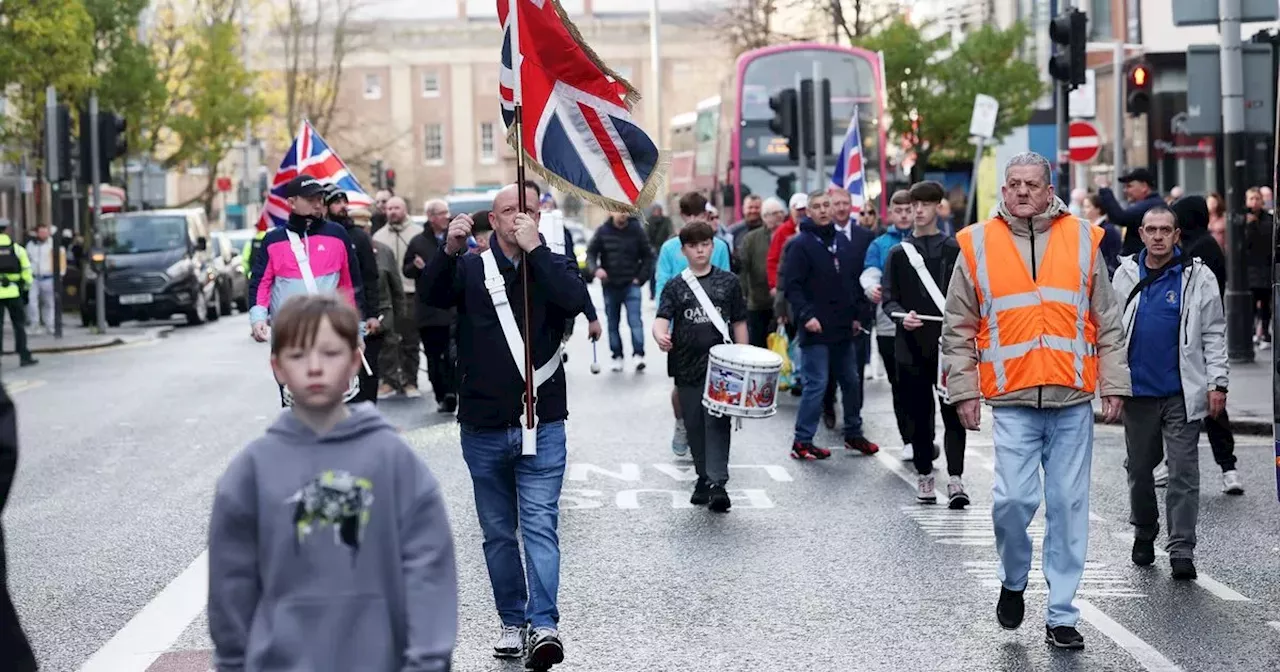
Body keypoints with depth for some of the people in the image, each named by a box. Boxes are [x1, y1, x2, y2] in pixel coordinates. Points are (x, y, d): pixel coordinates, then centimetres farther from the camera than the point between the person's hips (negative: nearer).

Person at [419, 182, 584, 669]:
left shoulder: (553, 267, 3)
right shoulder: (471, 269, 5)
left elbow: (574, 300, -18)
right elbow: (432, 294, -14)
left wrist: (534, 249, -21)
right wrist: (450, 250, -31)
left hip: (541, 426, -2)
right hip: (484, 427, 2)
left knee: (540, 526, -11)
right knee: (498, 532, 11)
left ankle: (543, 625, -17)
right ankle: (512, 622, 22)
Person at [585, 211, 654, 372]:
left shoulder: (637, 230, -1)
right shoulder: (603, 231, 0)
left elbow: (648, 256, 5)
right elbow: (591, 253, 1)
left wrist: (641, 277, -4)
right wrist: (595, 269, -19)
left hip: (631, 285, -2)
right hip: (610, 286, 2)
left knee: (635, 320, -14)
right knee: (613, 324, 8)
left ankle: (638, 355, -17)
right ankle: (617, 356, 16)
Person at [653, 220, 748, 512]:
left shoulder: (728, 282, 7)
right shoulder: (675, 287, 6)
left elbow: (738, 323, 10)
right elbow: (662, 318, -8)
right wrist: (660, 335, -31)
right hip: (687, 367, 2)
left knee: (718, 422, -12)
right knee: (695, 425, 9)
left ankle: (717, 483, -18)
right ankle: (703, 478, 22)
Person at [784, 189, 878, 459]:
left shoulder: (843, 242, 12)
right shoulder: (802, 244, -8)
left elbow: (855, 282, 18)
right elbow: (793, 286, -13)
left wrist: (856, 314, 12)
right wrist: (805, 315, -22)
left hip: (843, 328, 7)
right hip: (816, 329, -7)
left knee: (851, 381, 13)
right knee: (817, 384, -7)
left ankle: (853, 433, 26)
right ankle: (802, 442, -1)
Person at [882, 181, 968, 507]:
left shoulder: (954, 250, 6)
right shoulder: (898, 253, 10)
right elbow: (888, 297, 6)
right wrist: (901, 316, -15)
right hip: (912, 345, 2)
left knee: (953, 413, -7)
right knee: (919, 414, 6)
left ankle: (955, 479, -10)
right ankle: (924, 475, 15)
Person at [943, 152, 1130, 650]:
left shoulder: (1082, 240, 7)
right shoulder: (978, 245, 4)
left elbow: (1108, 323, 10)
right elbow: (958, 329, 8)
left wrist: (1113, 385, 5)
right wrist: (964, 391, 1)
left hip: (1073, 402, 1)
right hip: (1013, 402, -1)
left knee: (1068, 506, 2)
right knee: (1013, 499, -11)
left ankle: (1061, 615, 10)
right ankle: (1013, 583, 17)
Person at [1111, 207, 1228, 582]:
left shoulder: (1197, 277, 0)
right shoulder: (1126, 275, 7)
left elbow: (1214, 334, 1)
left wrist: (1217, 382, -6)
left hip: (1182, 393, -3)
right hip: (1138, 391, 3)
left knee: (1183, 473, -4)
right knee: (1139, 468, 13)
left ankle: (1182, 550, -2)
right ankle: (1144, 534, 32)